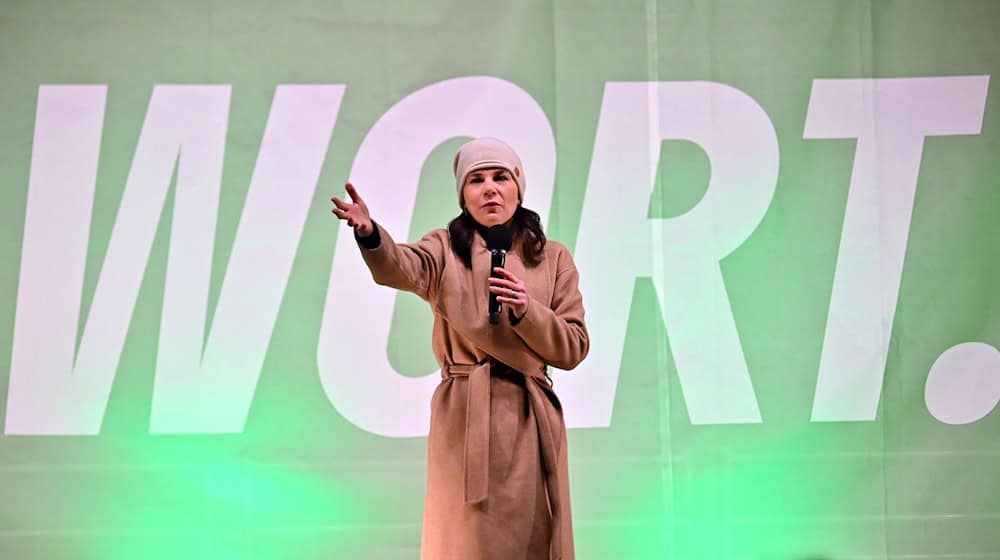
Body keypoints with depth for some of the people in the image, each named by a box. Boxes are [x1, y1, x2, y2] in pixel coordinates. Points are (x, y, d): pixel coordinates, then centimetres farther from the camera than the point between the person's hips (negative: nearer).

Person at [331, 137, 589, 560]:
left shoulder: (553, 258, 11)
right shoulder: (446, 250, 5)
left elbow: (574, 347, 6)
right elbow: (402, 267, -19)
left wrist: (527, 312, -12)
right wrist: (370, 234, -41)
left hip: (532, 420, 2)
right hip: (464, 419, -2)